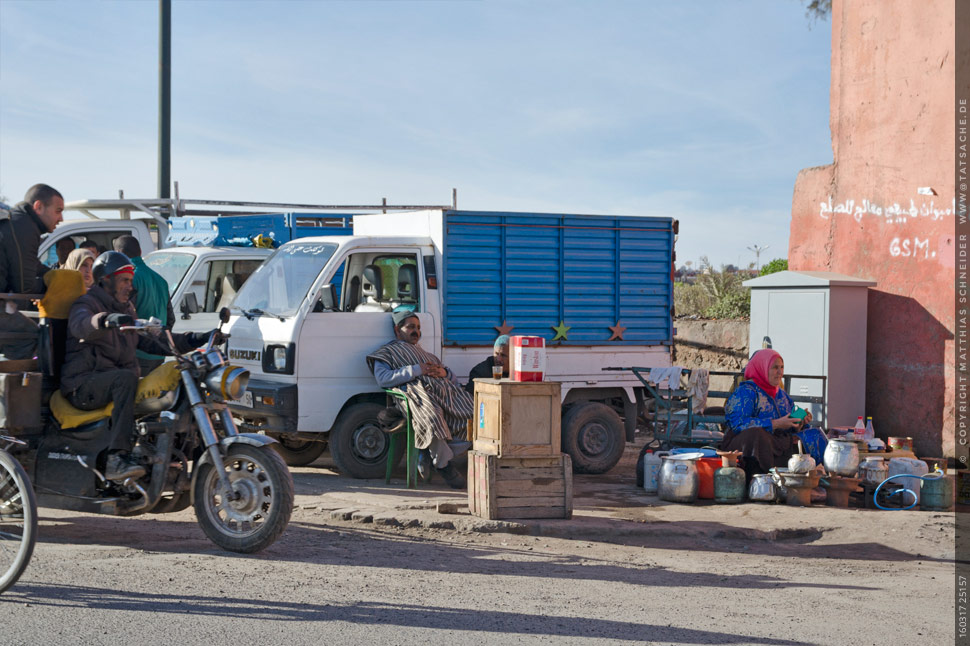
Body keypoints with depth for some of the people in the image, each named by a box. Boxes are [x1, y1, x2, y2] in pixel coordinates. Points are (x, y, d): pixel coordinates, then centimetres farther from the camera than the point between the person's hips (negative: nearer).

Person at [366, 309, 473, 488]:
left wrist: (444, 372, 8)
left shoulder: (425, 353, 41)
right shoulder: (387, 351, 22)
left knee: (472, 413, -22)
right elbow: (383, 379, 1)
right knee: (431, 416, -40)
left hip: (443, 389, 6)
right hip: (415, 390, -6)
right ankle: (444, 465, -24)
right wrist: (416, 370, -5)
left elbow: (452, 376, 34)